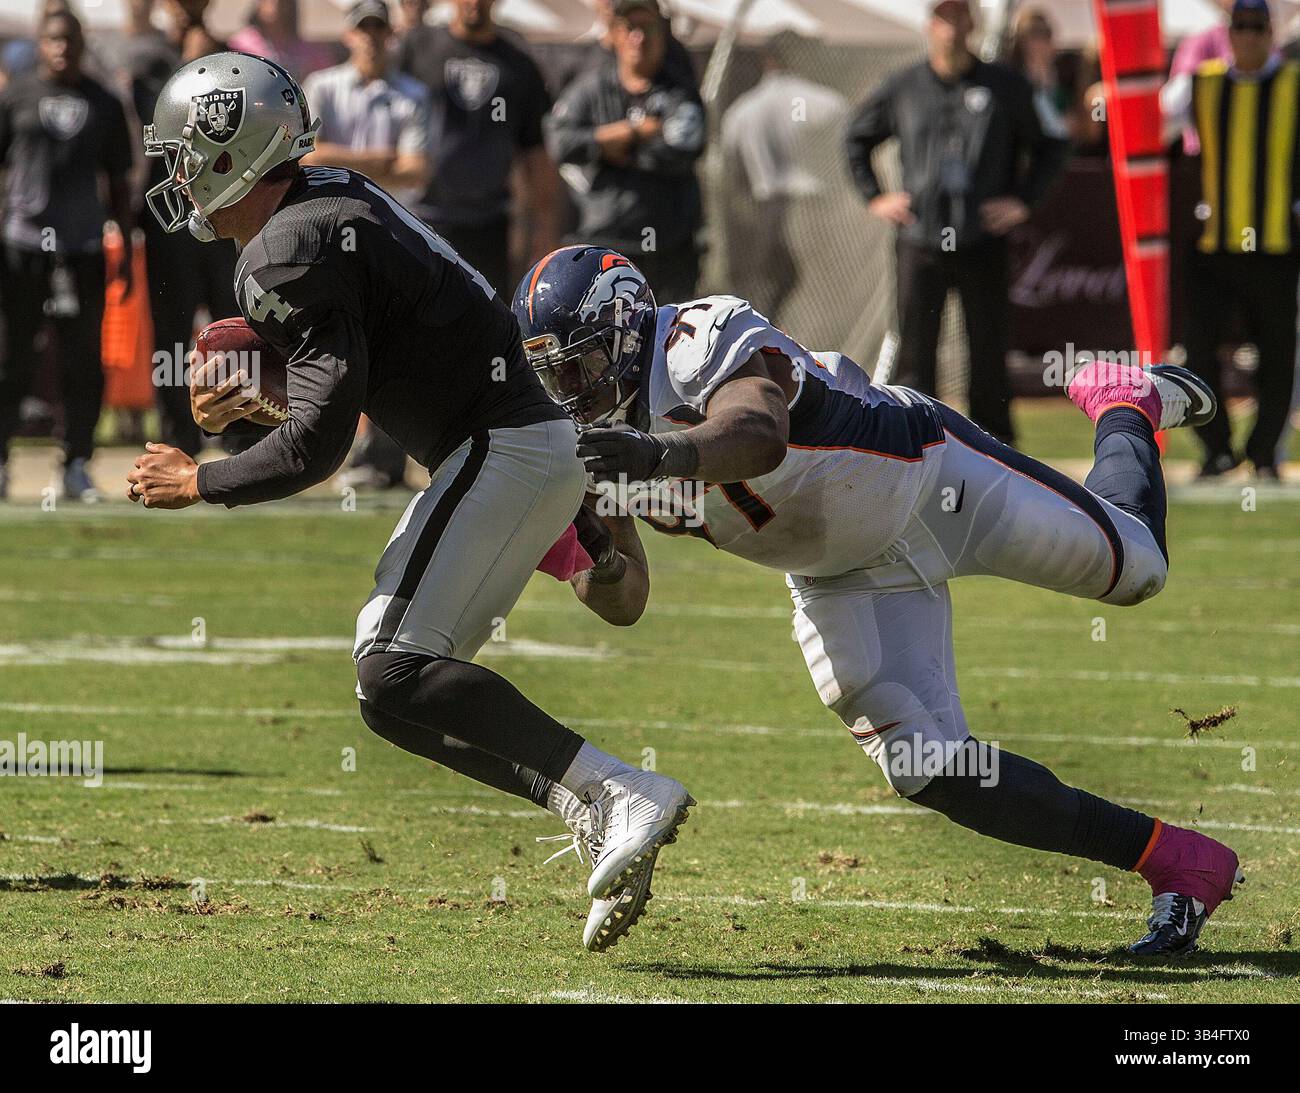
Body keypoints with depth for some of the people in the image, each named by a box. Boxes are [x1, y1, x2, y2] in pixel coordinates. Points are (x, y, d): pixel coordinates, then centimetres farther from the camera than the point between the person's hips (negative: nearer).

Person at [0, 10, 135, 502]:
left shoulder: (104, 105, 11)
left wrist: (127, 251, 10)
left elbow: (119, 183, 15)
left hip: (84, 251, 2)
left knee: (83, 362, -1)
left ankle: (77, 466, 4)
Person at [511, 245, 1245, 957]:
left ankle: (1128, 405, 45)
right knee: (926, 767, -8)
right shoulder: (595, 443, -12)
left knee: (1135, 570, 10)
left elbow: (762, 436, -56)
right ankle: (1177, 863, 3)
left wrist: (665, 454, -75)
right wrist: (598, 564, -35)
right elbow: (626, 604, -11)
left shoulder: (706, 341, -34)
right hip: (840, 576, 6)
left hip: (926, 475, -6)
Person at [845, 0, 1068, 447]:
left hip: (984, 245, -1)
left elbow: (1050, 145, 11)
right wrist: (874, 196, 11)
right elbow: (858, 138, 22)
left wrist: (1023, 201, 1)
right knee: (915, 352, -2)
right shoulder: (903, 88, 8)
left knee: (988, 352, 1)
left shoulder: (1006, 87, 3)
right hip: (920, 243, 1)